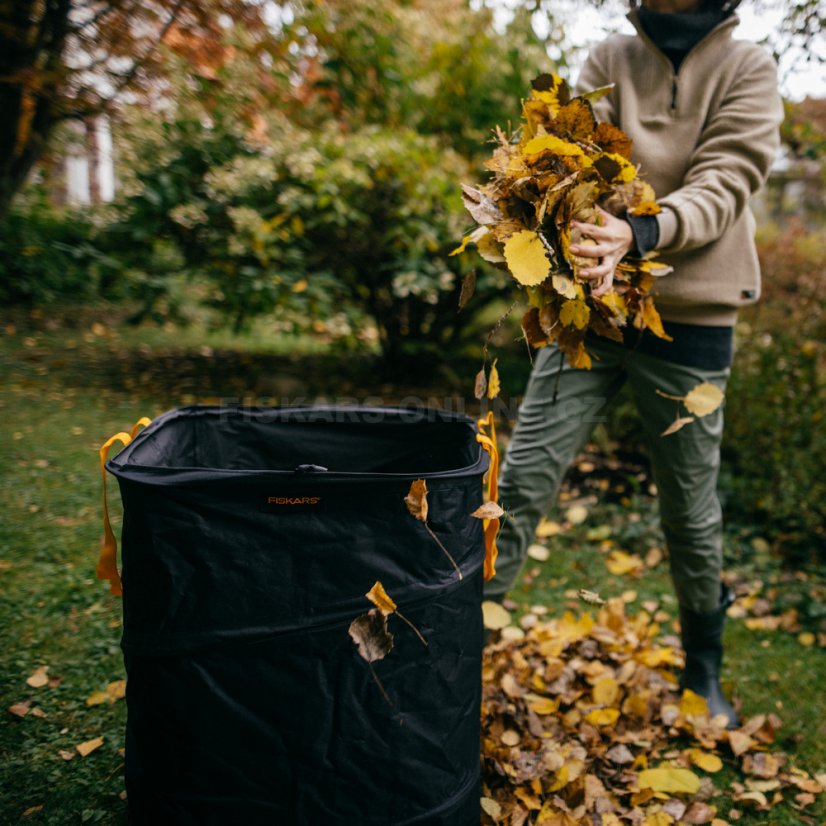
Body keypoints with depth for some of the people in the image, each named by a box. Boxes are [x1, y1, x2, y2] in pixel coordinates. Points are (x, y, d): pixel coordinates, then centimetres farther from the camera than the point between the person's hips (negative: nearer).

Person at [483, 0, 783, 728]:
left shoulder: (747, 68, 2)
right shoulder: (609, 59, 9)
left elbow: (724, 186, -12)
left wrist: (640, 233, -33)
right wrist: (585, 239, -29)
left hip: (689, 322, -1)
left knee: (691, 510, 10)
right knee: (521, 481, -5)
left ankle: (704, 669, 32)